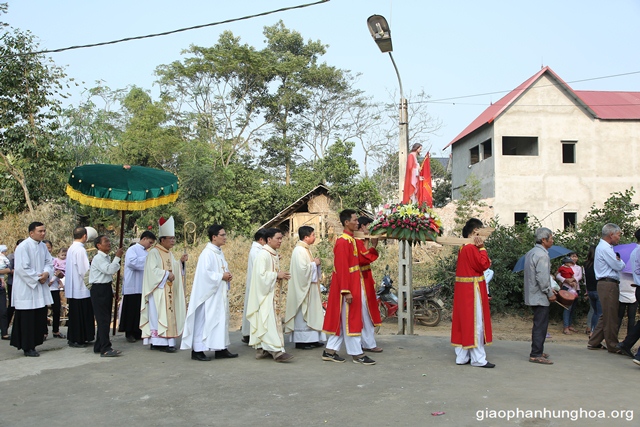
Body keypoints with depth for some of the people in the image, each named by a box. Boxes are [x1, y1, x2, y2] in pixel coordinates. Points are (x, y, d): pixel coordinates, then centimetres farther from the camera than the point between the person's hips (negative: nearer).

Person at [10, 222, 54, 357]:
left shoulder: (42, 246, 8)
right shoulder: (23, 247, -15)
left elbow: (49, 262, 11)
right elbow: (22, 268, -19)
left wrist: (46, 273, -8)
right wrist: (37, 277, -14)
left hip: (40, 289, 7)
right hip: (26, 289, -7)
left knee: (39, 317, 9)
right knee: (27, 319, -2)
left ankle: (33, 343, 20)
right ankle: (27, 347, 6)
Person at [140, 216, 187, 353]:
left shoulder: (169, 253, 15)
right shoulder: (154, 252, -12)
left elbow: (173, 268, 18)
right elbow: (152, 270, -19)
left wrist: (181, 261, 3)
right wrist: (167, 274, -18)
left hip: (168, 290, 9)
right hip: (158, 290, -9)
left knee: (168, 314, 7)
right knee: (159, 315, -9)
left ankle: (159, 341, 11)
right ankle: (160, 342, -7)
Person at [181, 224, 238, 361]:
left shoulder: (219, 252, 12)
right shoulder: (207, 253, -16)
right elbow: (204, 273, -23)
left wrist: (228, 276, 0)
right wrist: (221, 276, -16)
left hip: (219, 293, 10)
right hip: (209, 293, -10)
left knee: (221, 320, 11)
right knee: (204, 321, -3)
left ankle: (221, 349, 17)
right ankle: (197, 350, 5)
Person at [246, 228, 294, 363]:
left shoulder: (274, 254, 13)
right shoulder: (263, 254, -15)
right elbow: (261, 275, -22)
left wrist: (281, 275, 5)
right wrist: (277, 275, -17)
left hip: (272, 294, 9)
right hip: (265, 294, -9)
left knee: (264, 321, 10)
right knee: (270, 321, -10)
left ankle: (261, 349, 15)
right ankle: (277, 351, -12)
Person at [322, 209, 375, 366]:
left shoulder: (351, 239, 13)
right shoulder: (343, 242, -17)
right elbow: (342, 268, -21)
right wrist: (346, 291, -22)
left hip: (353, 284, 10)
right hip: (347, 285, -10)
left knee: (341, 319, 13)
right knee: (350, 319, -1)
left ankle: (330, 351, 19)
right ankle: (357, 354, 7)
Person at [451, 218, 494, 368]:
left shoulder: (463, 248, 13)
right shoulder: (472, 248, -17)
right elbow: (484, 265, -17)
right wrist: (482, 248, -11)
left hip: (463, 289, 10)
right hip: (472, 289, -10)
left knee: (463, 321, 11)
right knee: (475, 323, -4)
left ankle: (462, 357, 16)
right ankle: (478, 359, 2)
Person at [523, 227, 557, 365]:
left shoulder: (530, 253, 14)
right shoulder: (542, 255, -18)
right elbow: (542, 278, -22)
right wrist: (550, 293, -12)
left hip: (532, 295, 10)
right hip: (540, 297, -10)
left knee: (539, 324, 18)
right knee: (540, 325, -6)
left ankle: (538, 351, 25)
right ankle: (536, 355, -5)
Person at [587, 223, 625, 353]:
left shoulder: (606, 247, 20)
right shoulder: (605, 248, -15)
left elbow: (615, 264, 21)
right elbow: (619, 266, -14)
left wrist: (618, 261, 2)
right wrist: (621, 261, 6)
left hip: (608, 285, 11)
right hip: (609, 285, -11)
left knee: (606, 315, 15)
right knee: (610, 316, -3)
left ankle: (594, 343, 20)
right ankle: (613, 346, 5)